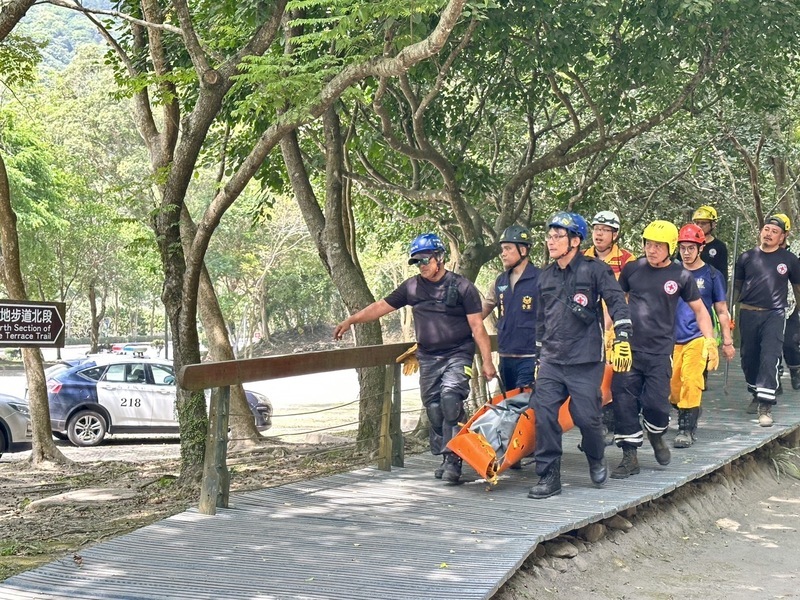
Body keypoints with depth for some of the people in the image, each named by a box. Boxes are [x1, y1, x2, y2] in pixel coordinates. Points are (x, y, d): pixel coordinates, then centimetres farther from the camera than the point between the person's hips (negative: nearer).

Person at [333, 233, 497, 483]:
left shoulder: (462, 287, -7)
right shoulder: (412, 287, 6)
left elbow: (477, 327, -7)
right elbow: (381, 306, 11)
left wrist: (487, 361, -11)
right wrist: (350, 320, 6)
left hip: (457, 356, -5)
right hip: (428, 358, 5)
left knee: (450, 398, -23)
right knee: (433, 408, 3)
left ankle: (453, 460, -21)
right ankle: (446, 459, 13)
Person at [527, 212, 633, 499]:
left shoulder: (595, 270, -4)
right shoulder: (546, 277, 15)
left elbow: (617, 302, -9)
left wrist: (622, 339, -19)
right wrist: (539, 356, 25)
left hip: (585, 360, -5)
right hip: (551, 361, 5)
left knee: (586, 416, -5)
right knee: (543, 413, -7)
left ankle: (597, 459, 26)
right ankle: (548, 476, 0)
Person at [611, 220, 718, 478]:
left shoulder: (681, 276, 0)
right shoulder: (632, 269, 4)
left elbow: (699, 310, 9)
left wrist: (710, 341, -1)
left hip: (660, 352, -2)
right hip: (629, 349, 2)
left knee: (656, 403, -9)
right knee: (624, 402, -3)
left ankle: (656, 436, 25)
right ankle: (630, 457, 8)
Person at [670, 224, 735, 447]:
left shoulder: (712, 275, 3)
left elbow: (721, 311, 8)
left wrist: (727, 341, 7)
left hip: (698, 338, -3)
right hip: (673, 337, 3)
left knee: (690, 381, -16)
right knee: (673, 385, 2)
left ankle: (686, 429, -12)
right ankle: (685, 417, 26)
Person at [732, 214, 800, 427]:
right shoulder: (746, 257, 7)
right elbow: (737, 286, 14)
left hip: (774, 315, -3)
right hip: (748, 314, 3)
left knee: (769, 358, -14)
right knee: (749, 357, 12)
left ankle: (765, 407, -17)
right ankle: (756, 394, 34)